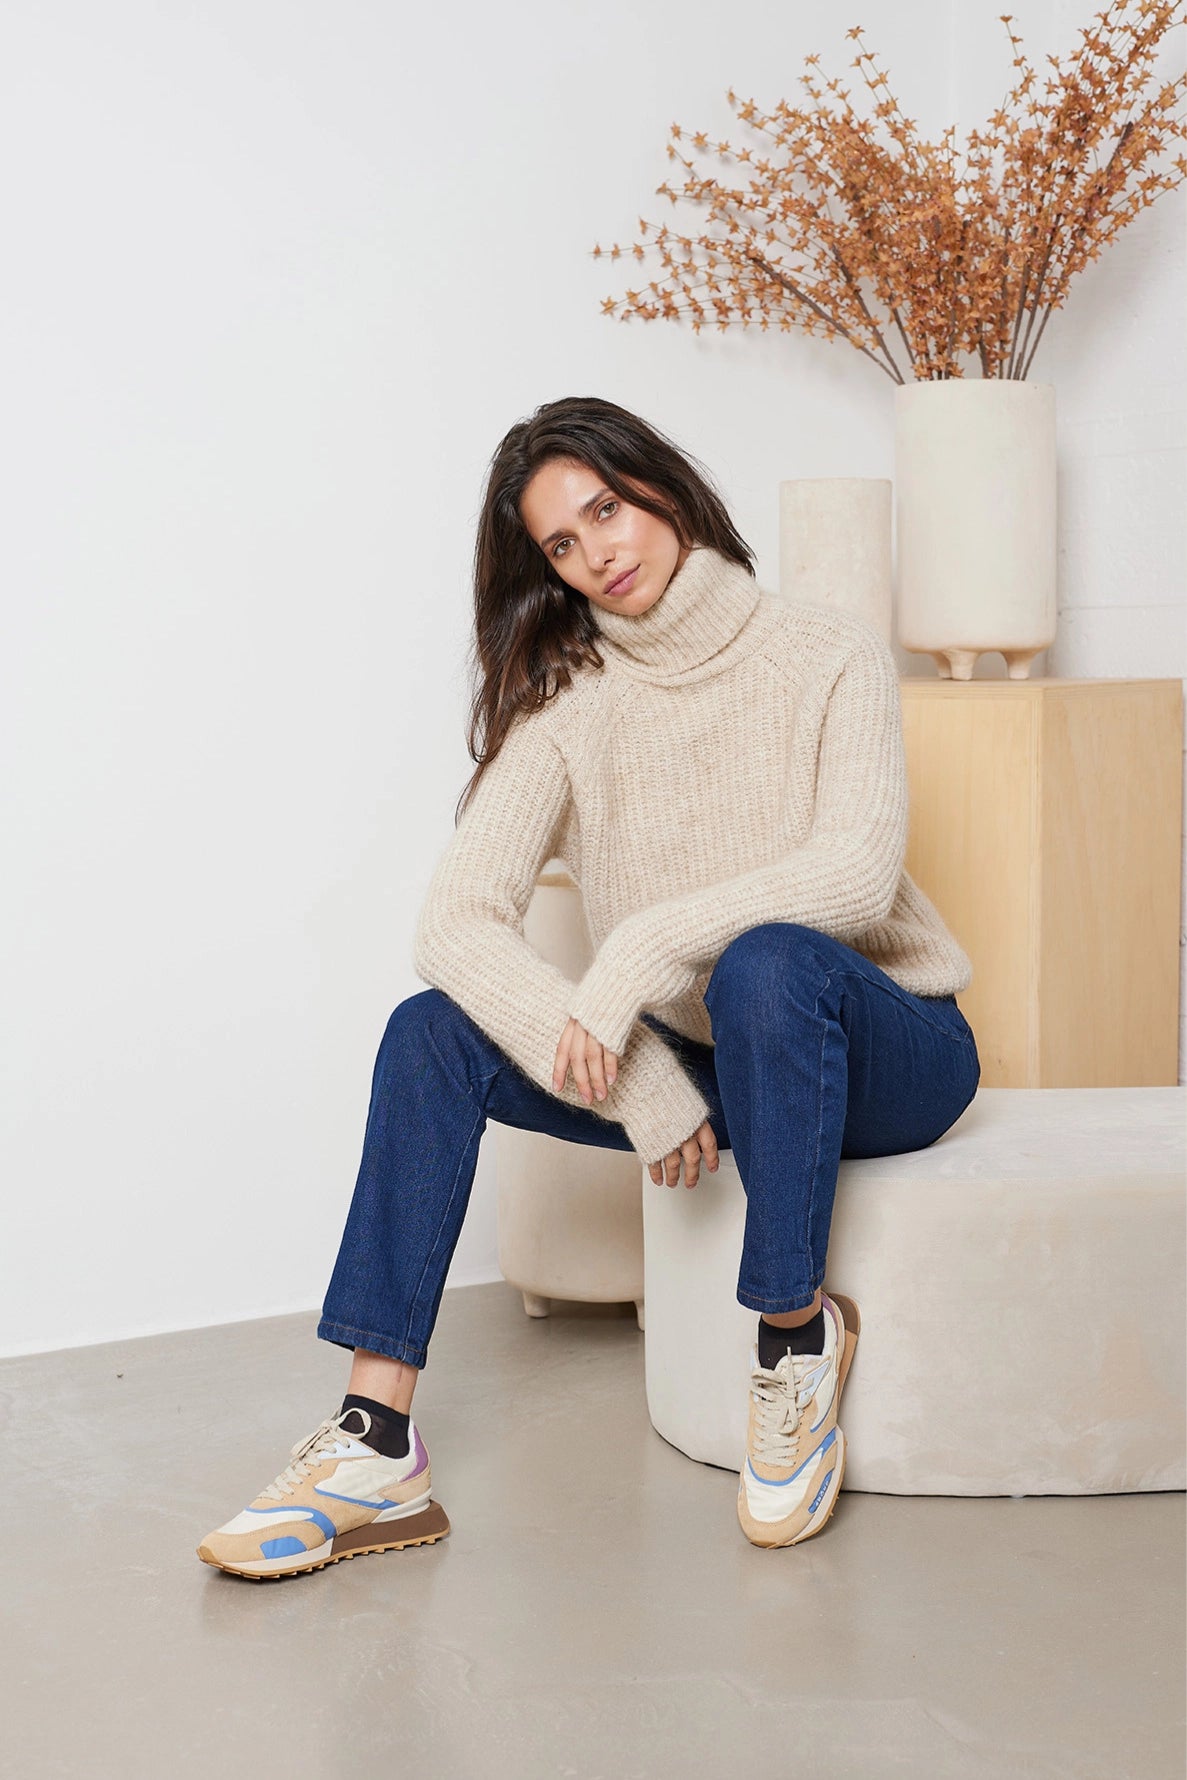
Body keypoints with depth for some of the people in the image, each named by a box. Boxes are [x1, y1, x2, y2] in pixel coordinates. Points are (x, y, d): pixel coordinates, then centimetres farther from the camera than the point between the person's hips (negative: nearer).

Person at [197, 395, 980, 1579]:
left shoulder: (827, 657, -8)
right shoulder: (570, 706, -3)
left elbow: (856, 872, -24)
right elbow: (455, 922, -17)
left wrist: (645, 948, -32)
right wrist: (636, 1084, -29)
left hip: (880, 1050, -3)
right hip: (698, 1065, 4)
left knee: (767, 958, -37)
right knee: (433, 1033, -17)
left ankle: (798, 1336, -19)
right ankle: (374, 1452, -22)